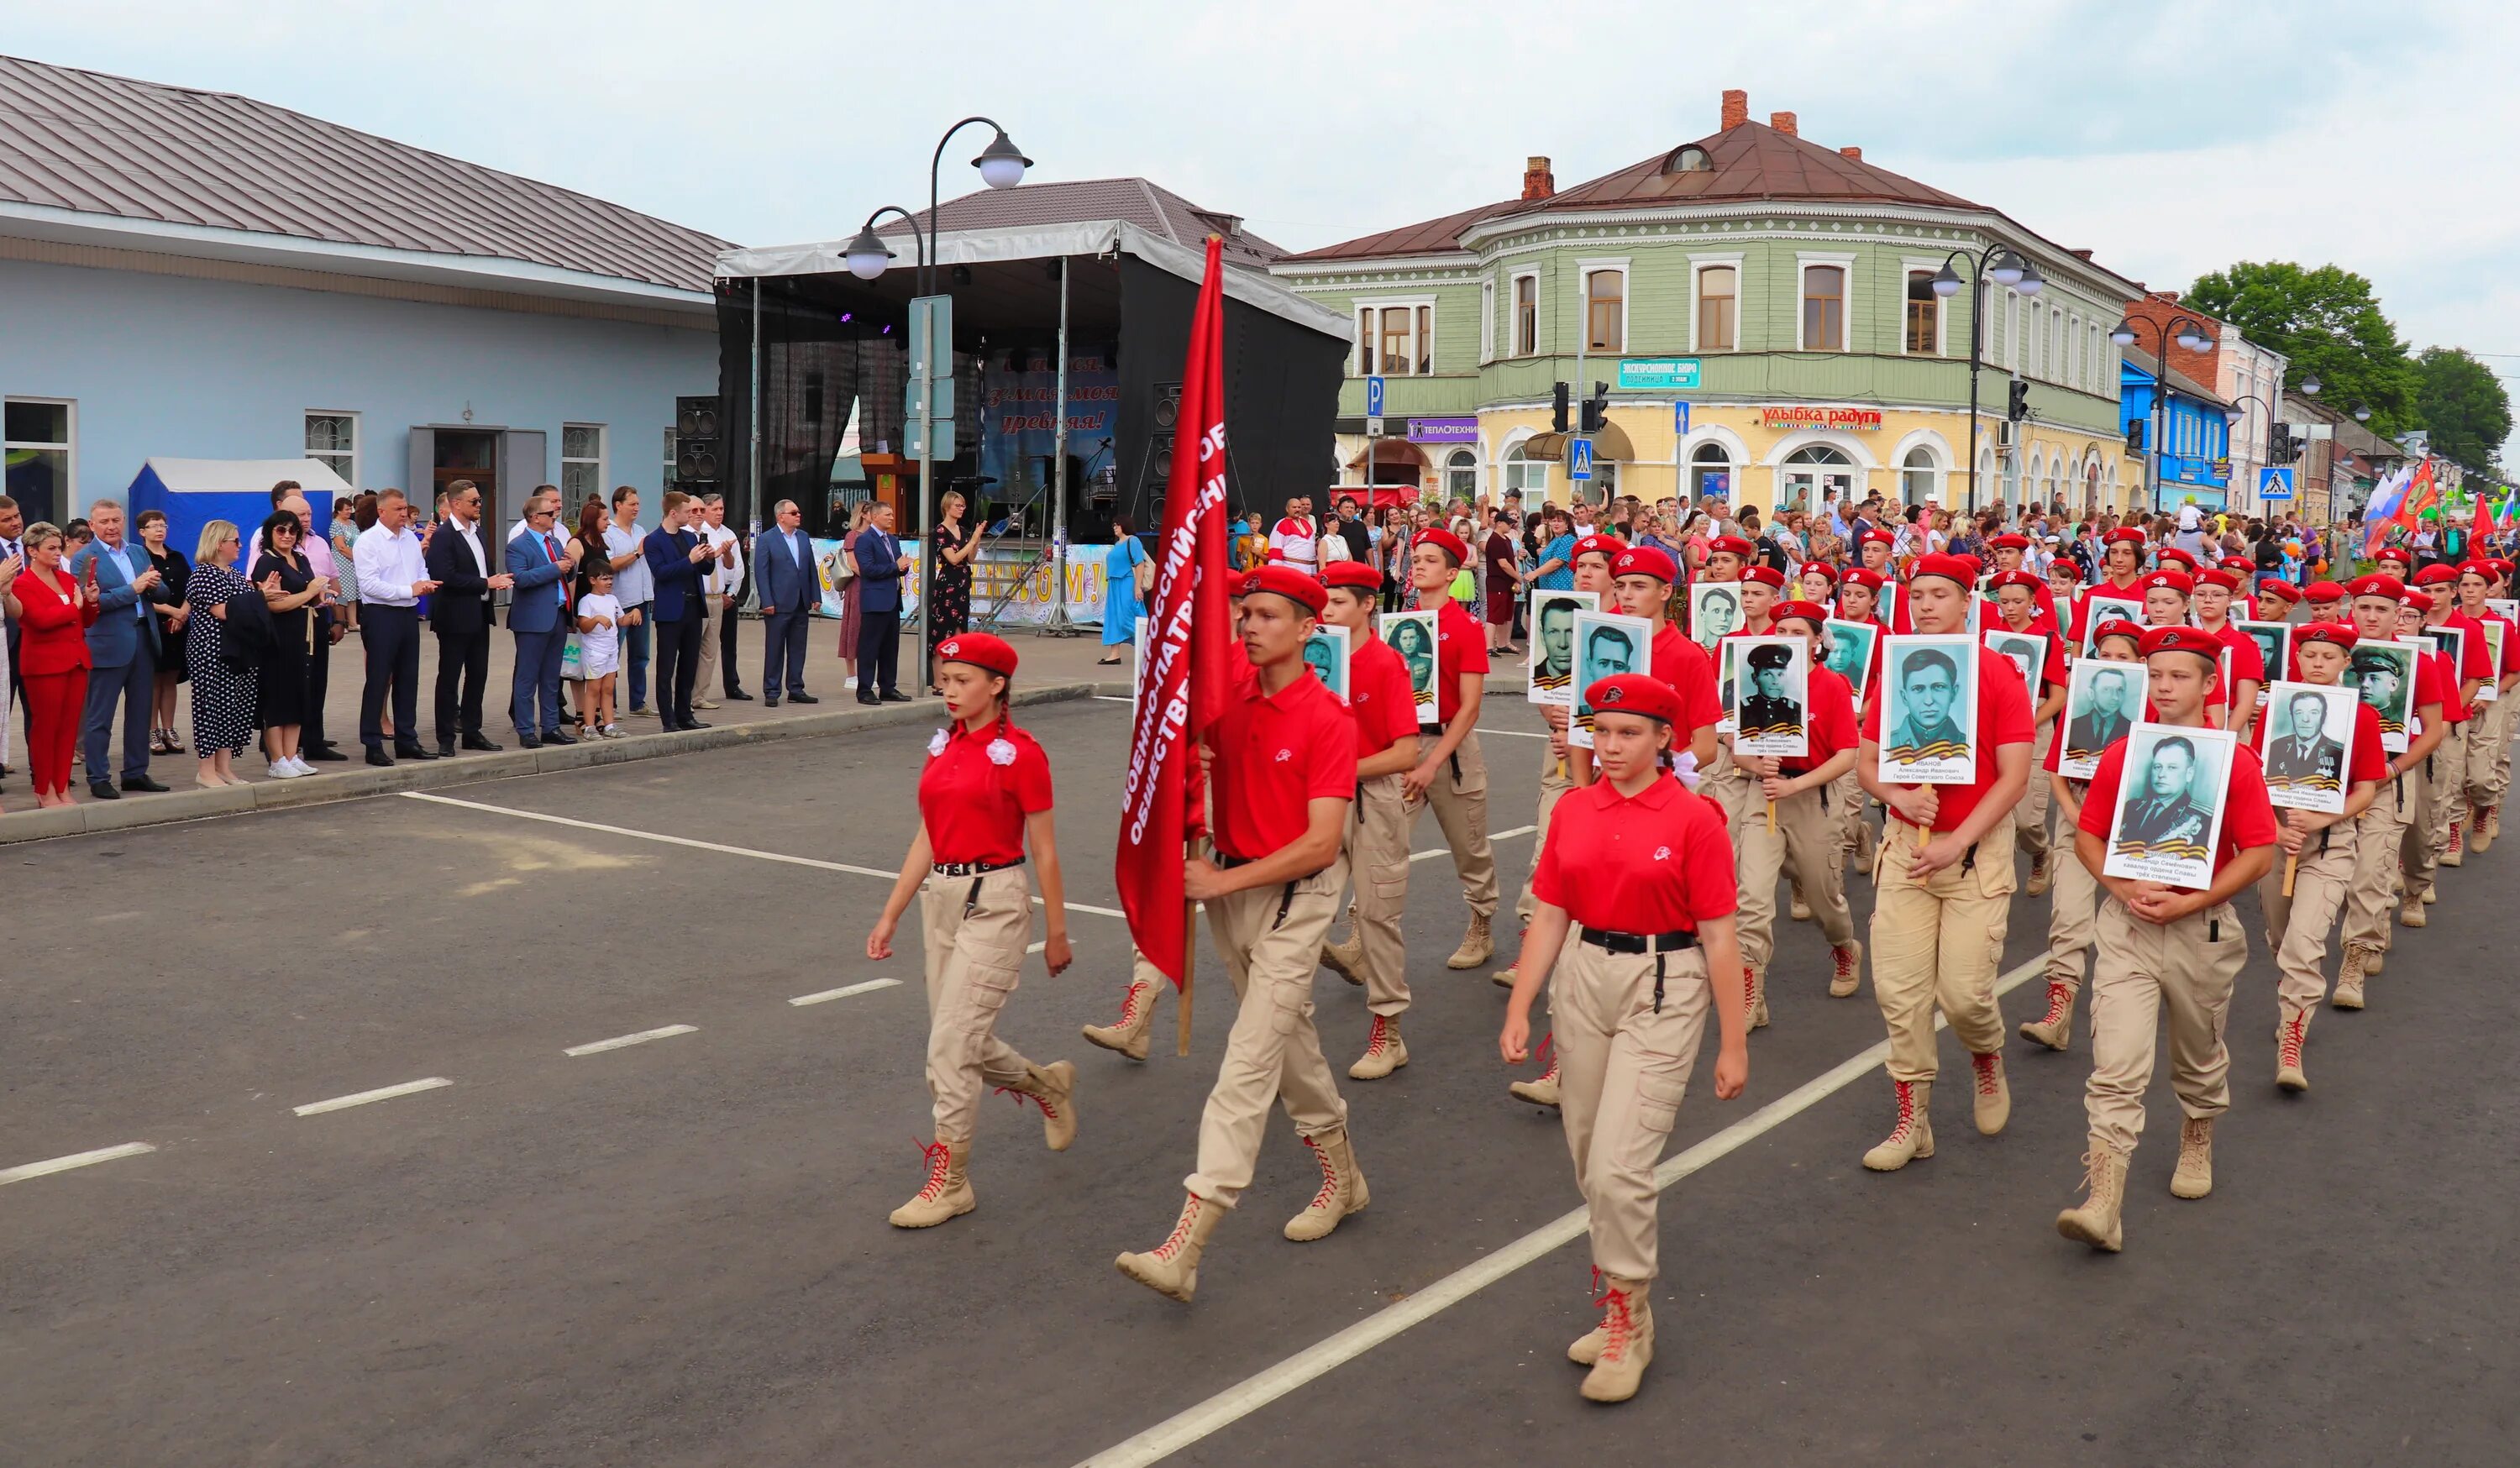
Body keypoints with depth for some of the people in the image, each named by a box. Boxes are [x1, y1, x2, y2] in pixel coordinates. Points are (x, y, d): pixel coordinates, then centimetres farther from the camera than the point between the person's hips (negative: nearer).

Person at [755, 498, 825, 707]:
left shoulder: (803, 537, 11)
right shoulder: (766, 539, -6)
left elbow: (812, 569, 12)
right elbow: (761, 572, -9)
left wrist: (816, 596, 6)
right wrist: (767, 602, -15)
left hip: (801, 604, 5)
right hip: (778, 604, -5)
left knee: (798, 650, 9)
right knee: (774, 650, 1)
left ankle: (796, 690, 17)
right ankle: (772, 693, 7)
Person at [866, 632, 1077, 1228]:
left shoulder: (1019, 753, -10)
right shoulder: (942, 746, 9)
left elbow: (1045, 851, -6)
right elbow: (927, 839, 13)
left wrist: (1057, 933, -3)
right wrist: (890, 914, 11)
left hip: (995, 901, -7)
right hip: (940, 897, 7)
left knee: (951, 1044, -9)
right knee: (964, 1042, 13)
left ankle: (950, 1179, 2)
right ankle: (1049, 1084, 40)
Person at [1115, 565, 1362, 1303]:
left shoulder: (1329, 719, -16)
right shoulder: (1229, 699, 3)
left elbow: (1321, 844, -20)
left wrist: (1222, 880, -19)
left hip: (1295, 895, -7)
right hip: (1231, 888, 7)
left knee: (1251, 1060, -10)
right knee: (1288, 1036, 20)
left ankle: (1187, 1246, -14)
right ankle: (1341, 1173, 40)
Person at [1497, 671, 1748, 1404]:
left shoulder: (1694, 818, -8)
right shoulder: (1572, 811, 5)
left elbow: (1719, 937, -7)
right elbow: (1549, 917, 7)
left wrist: (1734, 1043, -6)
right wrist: (1518, 1009, -1)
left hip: (1663, 991, -5)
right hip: (1582, 979, 5)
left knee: (1618, 1167, -10)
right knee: (1590, 1164, 11)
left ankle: (1628, 1321, 10)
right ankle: (1621, 1306, 30)